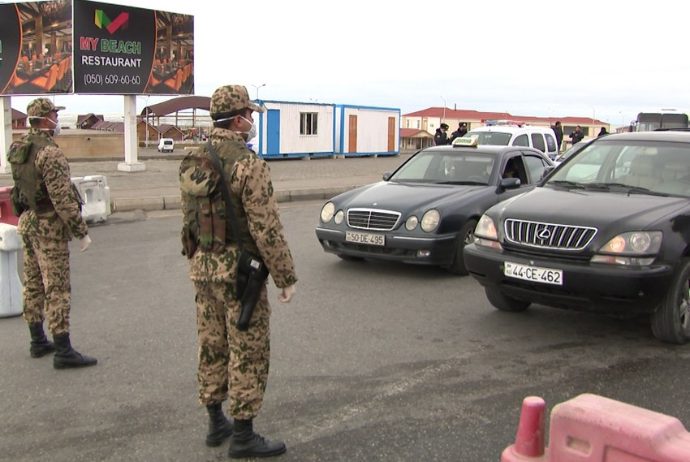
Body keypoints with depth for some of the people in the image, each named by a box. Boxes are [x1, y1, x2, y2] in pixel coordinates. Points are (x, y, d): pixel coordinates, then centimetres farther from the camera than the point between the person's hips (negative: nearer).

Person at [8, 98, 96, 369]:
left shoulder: (18, 150, 9)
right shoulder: (50, 153, -20)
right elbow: (63, 198, -23)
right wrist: (81, 231, -18)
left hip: (27, 223, 9)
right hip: (48, 227, -9)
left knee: (33, 285, 15)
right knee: (57, 289, -6)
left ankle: (38, 342, 26)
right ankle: (63, 352, -4)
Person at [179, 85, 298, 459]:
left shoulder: (191, 163, 5)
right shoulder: (249, 164, -18)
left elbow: (189, 219, 12)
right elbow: (266, 229, -20)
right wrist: (286, 278, -12)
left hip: (202, 268, 8)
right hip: (238, 272, -7)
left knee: (211, 347, 16)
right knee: (248, 354, 3)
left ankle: (216, 423, 29)